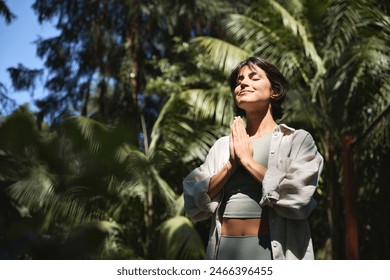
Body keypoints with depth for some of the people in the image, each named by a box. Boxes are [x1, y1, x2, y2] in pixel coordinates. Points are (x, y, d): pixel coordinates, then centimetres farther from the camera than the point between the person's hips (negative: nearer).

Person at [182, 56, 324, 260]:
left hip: (273, 251, -3)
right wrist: (231, 165, -8)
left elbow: (297, 197, -14)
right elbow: (194, 205, 3)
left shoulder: (297, 140, 1)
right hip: (224, 249, 3)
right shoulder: (222, 145, 10)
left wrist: (247, 159, -8)